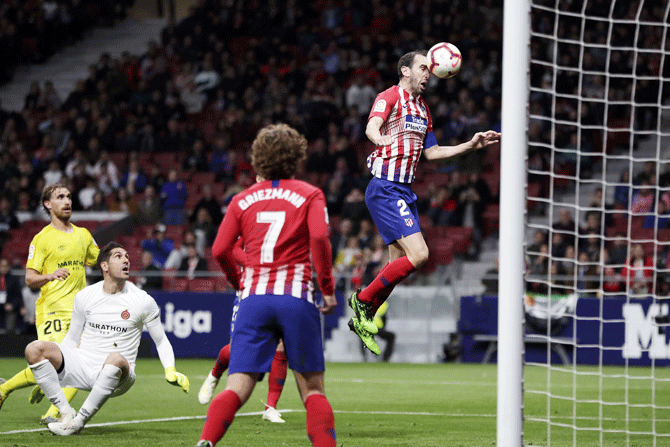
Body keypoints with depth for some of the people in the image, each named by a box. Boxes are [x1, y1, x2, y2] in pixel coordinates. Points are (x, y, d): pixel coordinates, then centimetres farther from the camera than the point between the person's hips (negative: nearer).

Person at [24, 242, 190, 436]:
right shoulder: (85, 296, 5)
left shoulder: (144, 301, 0)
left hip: (114, 376, -2)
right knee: (34, 349, -21)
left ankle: (79, 421, -27)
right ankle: (66, 413, -20)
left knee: (116, 359, -41)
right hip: (82, 366, 2)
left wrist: (170, 371, -8)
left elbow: (161, 341, 9)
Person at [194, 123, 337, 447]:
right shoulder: (310, 195, 8)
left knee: (237, 387, -4)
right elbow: (319, 238, -10)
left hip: (254, 299, 2)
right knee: (312, 388, 6)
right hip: (296, 297, -2)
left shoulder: (243, 199, 15)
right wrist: (328, 289, -4)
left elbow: (220, 250, 6)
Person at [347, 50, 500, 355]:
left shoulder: (422, 109, 19)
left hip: (405, 191, 9)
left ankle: (363, 319, 18)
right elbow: (371, 126, -28)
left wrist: (472, 145, 19)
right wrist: (379, 138, -51)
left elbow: (432, 152, 25)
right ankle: (364, 299, -4)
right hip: (385, 189, -9)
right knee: (418, 254, -17)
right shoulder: (390, 97, -8)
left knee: (400, 262, 8)